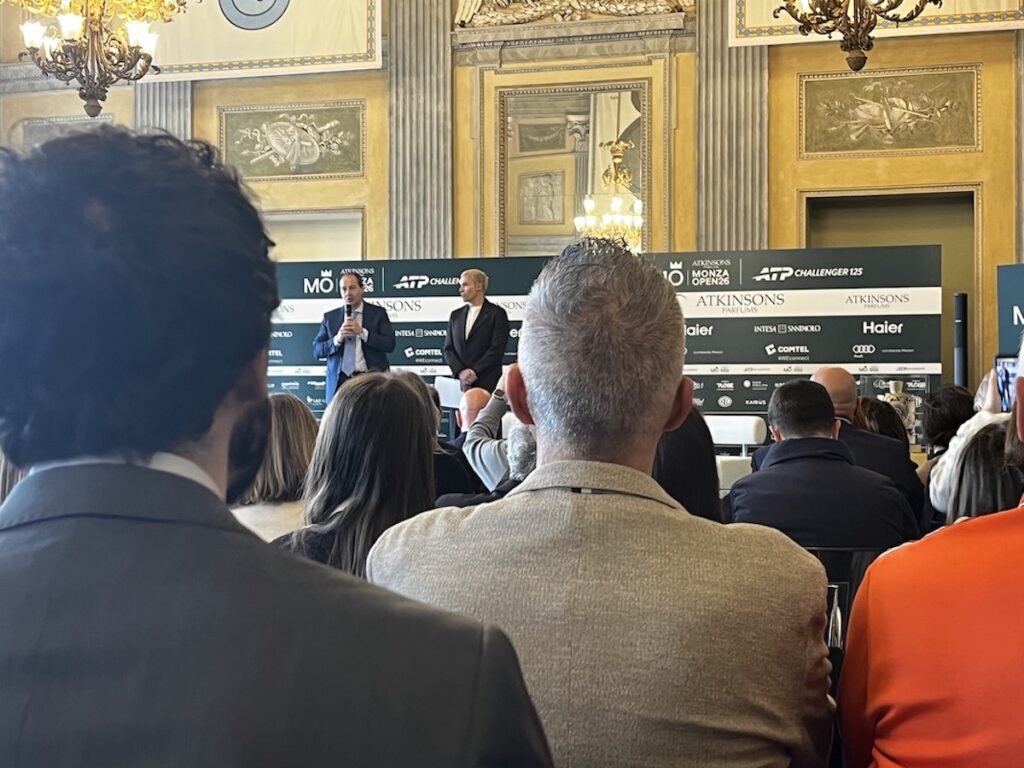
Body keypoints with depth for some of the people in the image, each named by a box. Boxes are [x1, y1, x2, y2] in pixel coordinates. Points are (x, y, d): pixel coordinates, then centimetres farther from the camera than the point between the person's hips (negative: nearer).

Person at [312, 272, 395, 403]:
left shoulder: (378, 313, 6)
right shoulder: (330, 317, 11)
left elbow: (390, 344, -3)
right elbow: (317, 350, 7)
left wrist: (362, 332, -13)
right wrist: (337, 339, -11)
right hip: (340, 381, 1)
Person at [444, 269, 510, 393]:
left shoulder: (497, 314, 0)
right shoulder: (456, 315, 16)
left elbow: (497, 349, -8)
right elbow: (448, 349, 11)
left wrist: (473, 371, -12)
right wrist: (460, 371, -6)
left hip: (487, 383, -4)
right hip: (461, 383, 4)